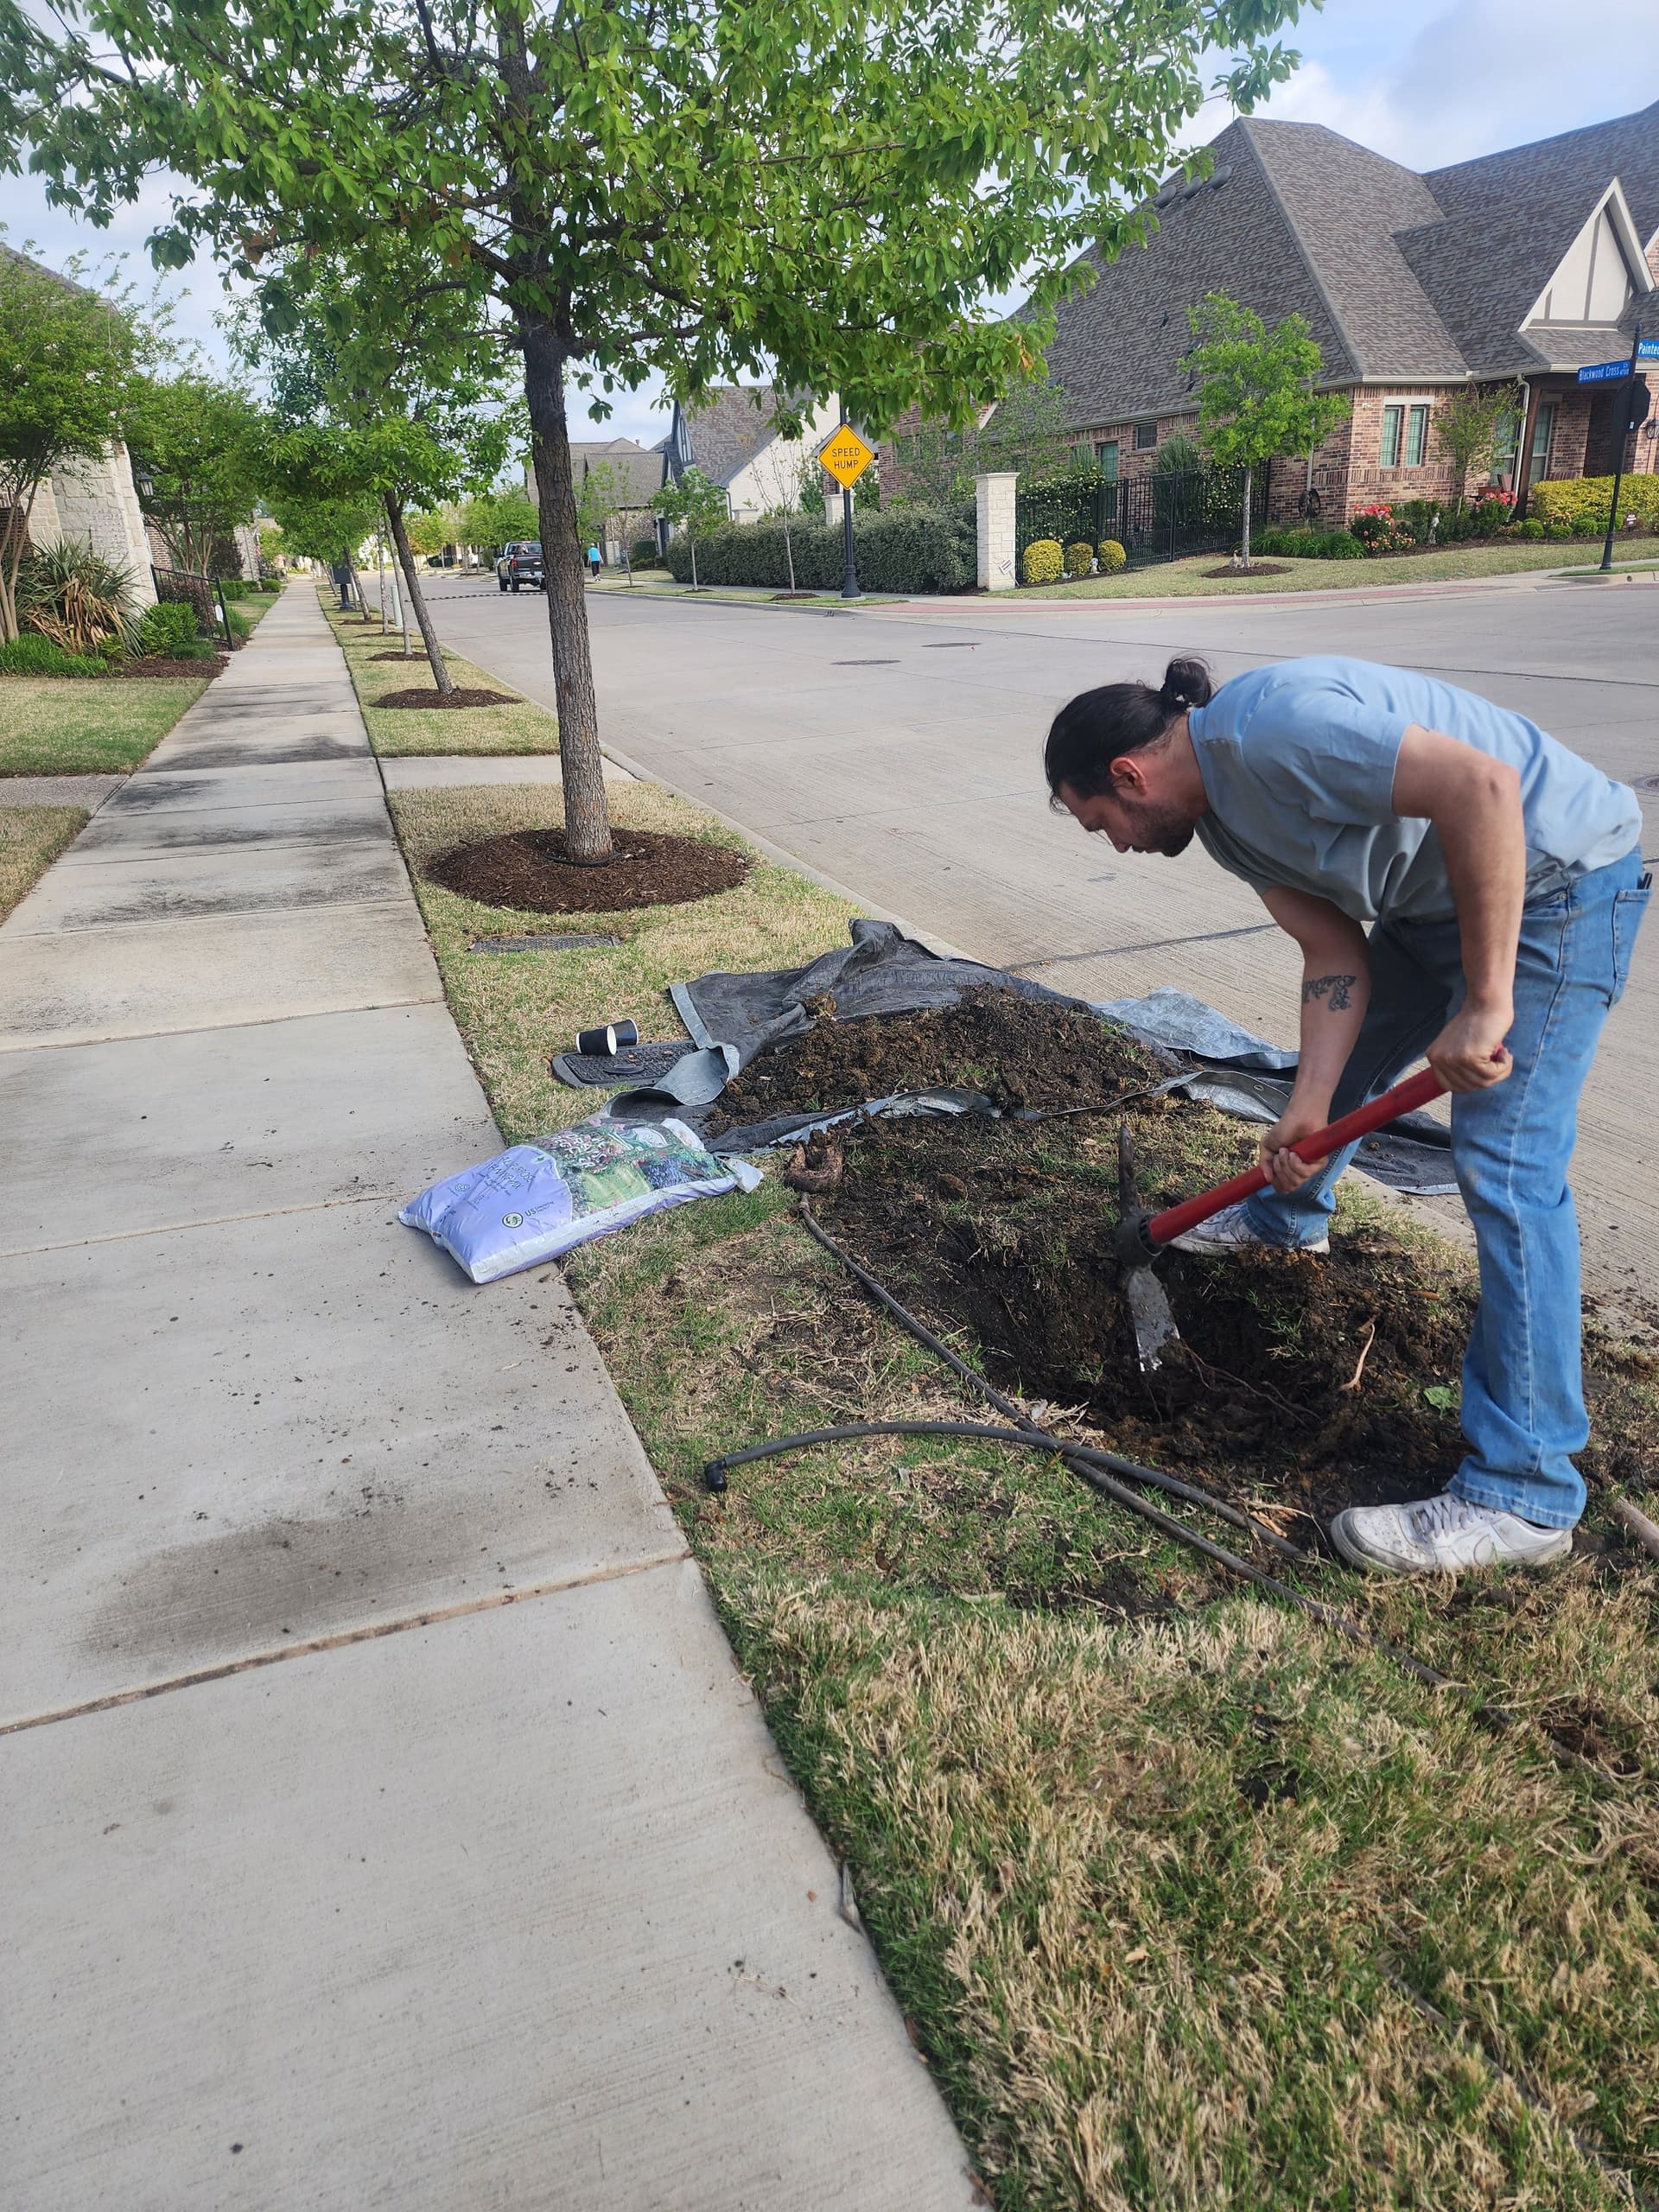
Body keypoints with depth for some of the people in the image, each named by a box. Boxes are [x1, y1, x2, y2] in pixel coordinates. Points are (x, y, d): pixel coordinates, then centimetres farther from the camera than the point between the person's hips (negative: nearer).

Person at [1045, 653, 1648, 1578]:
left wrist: (1484, 1003, -33)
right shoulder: (1222, 815, 2)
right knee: (1337, 1053, 23)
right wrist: (1308, 1108, -10)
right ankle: (1292, 1215, 55)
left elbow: (1481, 786, -37)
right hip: (1436, 899, 10)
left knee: (1504, 1164, -15)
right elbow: (1336, 955, 0)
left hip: (1555, 881, -10)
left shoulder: (1271, 726, -28)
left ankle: (1523, 1496, -8)